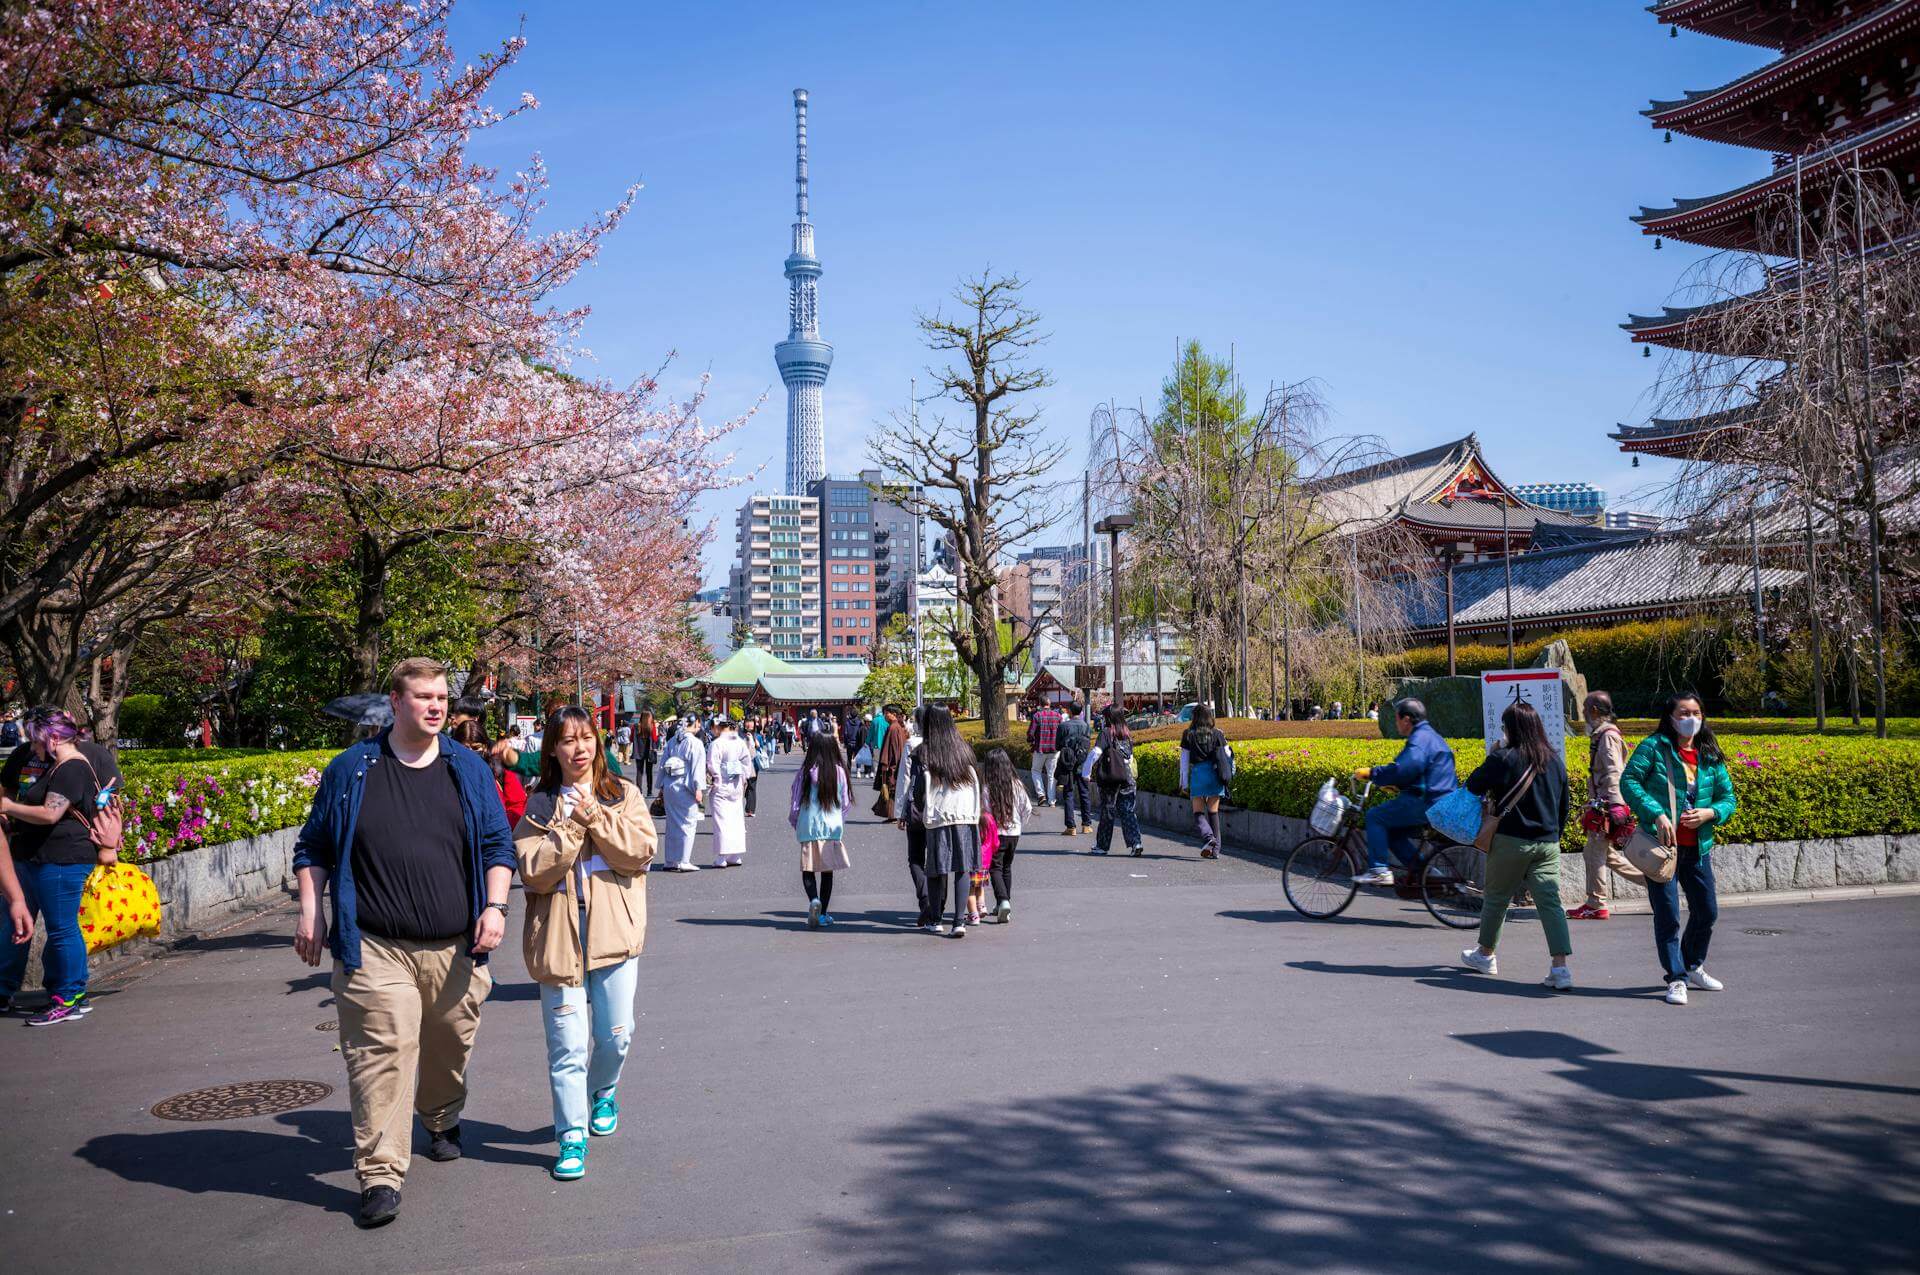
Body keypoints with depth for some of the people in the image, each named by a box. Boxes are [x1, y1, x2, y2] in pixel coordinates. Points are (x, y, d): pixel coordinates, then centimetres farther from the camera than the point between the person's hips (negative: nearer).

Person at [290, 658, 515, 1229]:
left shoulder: (469, 770, 7)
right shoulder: (352, 769, 3)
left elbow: (498, 846, 10)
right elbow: (313, 848, 10)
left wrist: (495, 907, -3)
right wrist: (311, 911, 0)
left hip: (456, 948, 3)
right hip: (375, 950, -2)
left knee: (450, 1049, 14)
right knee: (380, 1057, -9)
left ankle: (443, 1123, 42)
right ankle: (380, 1175, -1)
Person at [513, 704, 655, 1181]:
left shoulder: (623, 795, 5)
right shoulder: (538, 807, 4)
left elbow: (641, 851, -9)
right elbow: (533, 870, -8)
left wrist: (593, 815, -12)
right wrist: (572, 825, -14)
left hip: (613, 931, 1)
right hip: (558, 936, -1)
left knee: (616, 1034, 8)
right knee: (567, 1045, 0)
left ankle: (603, 1092, 38)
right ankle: (572, 1135, 12)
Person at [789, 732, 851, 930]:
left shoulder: (806, 771, -7)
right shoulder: (839, 772, -2)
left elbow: (795, 799, -1)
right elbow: (845, 802, 6)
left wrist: (794, 821, 16)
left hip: (808, 827, -2)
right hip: (833, 826, 2)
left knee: (808, 869, 4)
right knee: (827, 871, 10)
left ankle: (814, 900, -22)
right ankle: (823, 913, 15)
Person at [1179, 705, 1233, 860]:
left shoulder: (1188, 734, 1)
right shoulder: (1218, 734, 4)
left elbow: (1184, 760, 2)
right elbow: (1227, 755, 7)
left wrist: (1184, 783, 6)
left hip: (1197, 773, -2)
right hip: (1215, 774, 2)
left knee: (1198, 812, 4)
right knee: (1213, 812, 10)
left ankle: (1208, 836, -23)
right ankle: (1215, 849, 8)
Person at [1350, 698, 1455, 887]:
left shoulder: (1420, 738, -14)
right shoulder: (1431, 736, 21)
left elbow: (1403, 769, -28)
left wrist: (1370, 773, -18)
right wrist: (1394, 784, 28)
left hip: (1426, 805, -11)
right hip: (1441, 804, 11)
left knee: (1375, 816, -7)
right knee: (1393, 831, 19)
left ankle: (1379, 871, -11)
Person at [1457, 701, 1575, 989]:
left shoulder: (1504, 758, -13)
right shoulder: (1555, 759, 6)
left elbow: (1472, 787, -8)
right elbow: (1563, 804, 16)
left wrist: (1491, 759, 3)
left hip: (1511, 841, -4)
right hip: (1548, 843, 4)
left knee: (1496, 897, 13)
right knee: (1550, 902, 0)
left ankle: (1485, 954, 29)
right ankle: (1560, 967, -11)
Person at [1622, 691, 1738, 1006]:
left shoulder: (1710, 757, 9)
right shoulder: (1654, 746, -5)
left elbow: (1728, 799, 12)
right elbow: (1628, 781, -13)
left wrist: (1710, 813, -10)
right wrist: (1657, 815, -23)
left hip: (1698, 849, 5)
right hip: (1661, 845, -5)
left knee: (1707, 912, 15)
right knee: (1668, 915, -2)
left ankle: (1692, 967, 37)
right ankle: (1676, 979, 9)